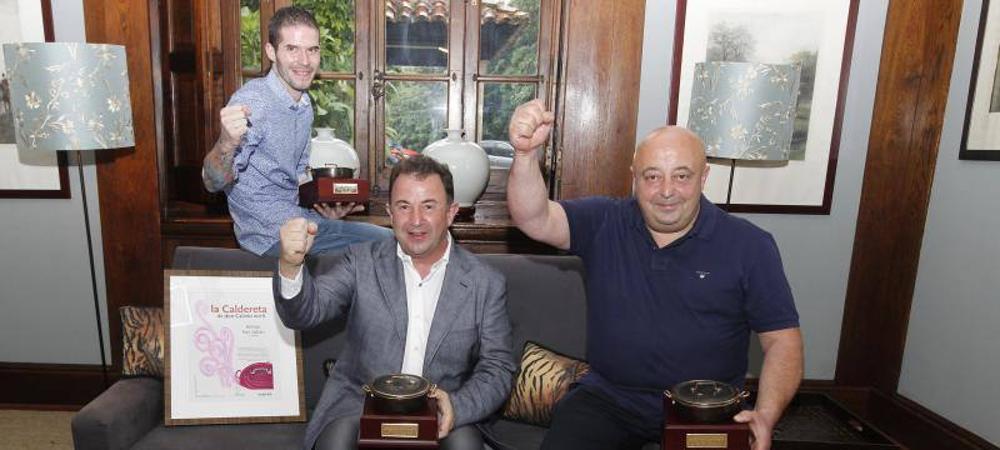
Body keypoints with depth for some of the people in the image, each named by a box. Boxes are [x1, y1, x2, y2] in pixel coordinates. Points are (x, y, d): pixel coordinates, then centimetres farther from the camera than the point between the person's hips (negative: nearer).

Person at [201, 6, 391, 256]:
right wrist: (226, 144, -46)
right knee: (388, 244, -15)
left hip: (296, 218, 9)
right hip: (272, 234, -9)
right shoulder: (252, 101, -18)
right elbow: (213, 183, -25)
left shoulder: (304, 105, 9)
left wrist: (323, 202, 3)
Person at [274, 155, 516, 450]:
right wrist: (290, 265, -28)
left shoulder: (487, 284, 0)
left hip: (440, 415, 0)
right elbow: (306, 311, -7)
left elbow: (498, 369, 1)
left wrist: (457, 407, -17)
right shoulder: (361, 262, 2)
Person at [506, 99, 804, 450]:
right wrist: (526, 153, -34)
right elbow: (533, 219, -15)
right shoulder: (603, 223, 0)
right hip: (609, 399, 1)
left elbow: (783, 338, 0)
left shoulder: (749, 245, -1)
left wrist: (765, 416, -15)